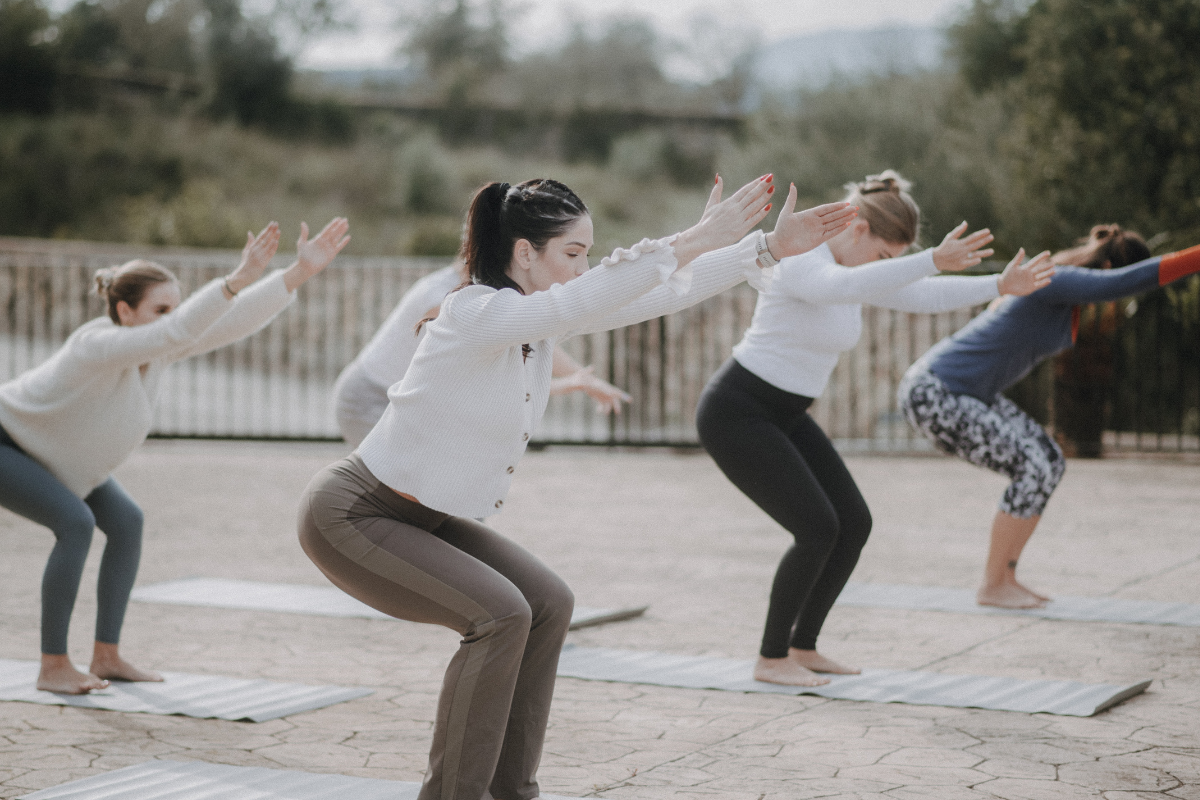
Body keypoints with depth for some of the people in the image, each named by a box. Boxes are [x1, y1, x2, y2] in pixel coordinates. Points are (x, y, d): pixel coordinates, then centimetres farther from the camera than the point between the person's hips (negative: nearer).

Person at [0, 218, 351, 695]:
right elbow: (176, 332, -53)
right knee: (76, 524, -25)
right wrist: (238, 279, -63)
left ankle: (106, 657, 6)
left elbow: (232, 323, -21)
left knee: (126, 522, -3)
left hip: (47, 448, 9)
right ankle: (53, 668, -13)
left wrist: (300, 272, -30)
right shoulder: (99, 346, -37)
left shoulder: (159, 347, -14)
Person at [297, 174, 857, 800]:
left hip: (423, 515, 10)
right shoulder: (476, 313, -25)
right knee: (498, 615, -21)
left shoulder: (543, 311, 0)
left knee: (547, 605, 3)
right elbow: (581, 302, -42)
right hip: (351, 516, -9)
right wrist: (691, 241, -44)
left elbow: (663, 295, -1)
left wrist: (773, 246, -7)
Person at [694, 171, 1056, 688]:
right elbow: (849, 287, -47)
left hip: (782, 416, 10)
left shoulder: (849, 267, 6)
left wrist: (1000, 285, 7)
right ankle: (771, 658, -1)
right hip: (734, 415, -10)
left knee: (854, 524, 3)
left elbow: (923, 297, 14)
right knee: (818, 530, -16)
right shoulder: (802, 264, -24)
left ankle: (802, 647, 16)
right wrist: (934, 260, -56)